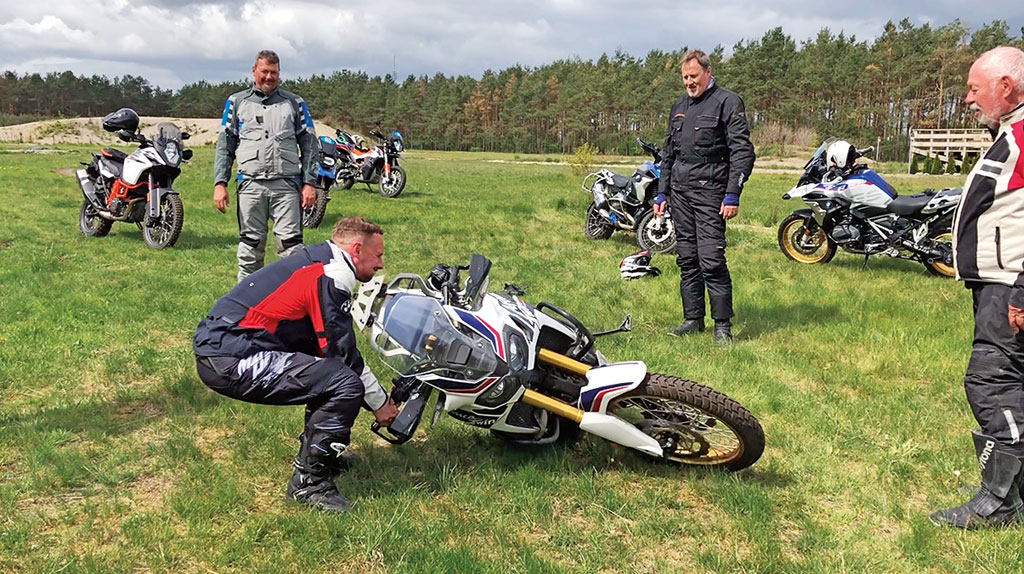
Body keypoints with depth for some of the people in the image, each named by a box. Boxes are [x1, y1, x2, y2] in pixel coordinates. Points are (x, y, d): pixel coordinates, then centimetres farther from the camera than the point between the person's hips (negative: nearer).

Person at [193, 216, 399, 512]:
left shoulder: (314, 260, 19)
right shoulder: (333, 275, -11)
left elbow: (332, 346, 25)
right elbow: (343, 353, -11)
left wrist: (376, 393, 25)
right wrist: (379, 402, 3)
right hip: (233, 360, -11)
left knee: (326, 368, 21)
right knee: (346, 384, -18)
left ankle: (314, 452, 27)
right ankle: (309, 481, -6)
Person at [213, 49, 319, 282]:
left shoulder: (294, 103, 14)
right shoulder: (237, 102, 15)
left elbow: (309, 145, 11)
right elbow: (224, 145, 12)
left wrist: (309, 183, 1)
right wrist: (220, 183, 1)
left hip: (287, 184, -1)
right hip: (250, 184, 1)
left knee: (291, 242, -7)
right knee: (250, 244, 5)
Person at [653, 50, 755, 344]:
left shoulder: (727, 102, -3)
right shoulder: (679, 106, 18)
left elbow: (742, 151, -9)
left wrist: (732, 195, -15)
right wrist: (661, 193, 18)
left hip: (710, 191, -7)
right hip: (679, 190, 7)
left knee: (711, 260, -11)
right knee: (686, 259, 8)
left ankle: (722, 324, -2)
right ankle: (693, 318, 17)